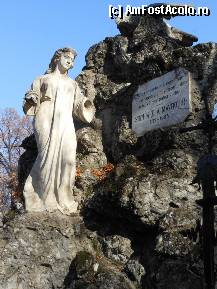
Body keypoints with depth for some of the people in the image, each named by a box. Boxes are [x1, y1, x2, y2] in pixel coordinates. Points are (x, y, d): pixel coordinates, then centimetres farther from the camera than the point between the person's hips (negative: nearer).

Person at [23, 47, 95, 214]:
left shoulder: (73, 84, 28)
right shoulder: (43, 79, 21)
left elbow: (78, 104, 23)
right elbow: (31, 98, 15)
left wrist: (86, 103, 2)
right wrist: (34, 98, -7)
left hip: (65, 122, 2)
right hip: (46, 120, -2)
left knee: (68, 157, -18)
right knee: (49, 155, -19)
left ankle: (63, 199, -15)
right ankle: (43, 199, -11)